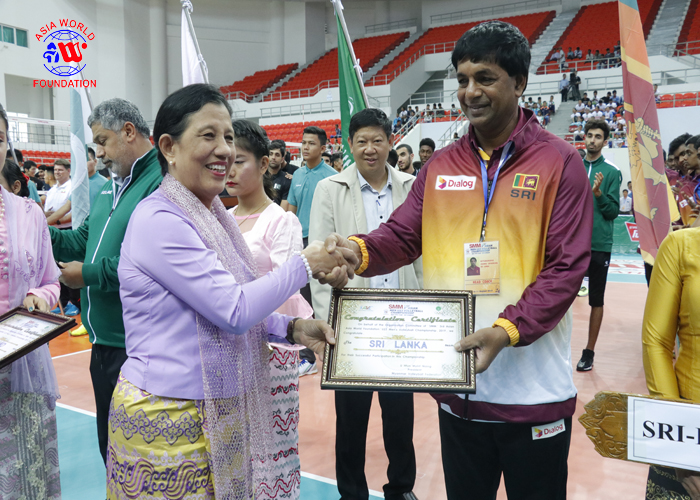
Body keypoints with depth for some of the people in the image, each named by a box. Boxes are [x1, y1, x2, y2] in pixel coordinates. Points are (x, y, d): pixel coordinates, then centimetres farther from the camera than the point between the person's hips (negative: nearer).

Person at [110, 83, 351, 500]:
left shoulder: (211, 214, 8)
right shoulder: (159, 220, -19)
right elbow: (233, 311, -23)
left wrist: (292, 328, -1)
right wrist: (305, 264, -14)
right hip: (168, 419, -8)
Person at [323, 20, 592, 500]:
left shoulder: (559, 162, -8)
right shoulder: (441, 165, 5)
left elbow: (566, 267, -13)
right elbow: (401, 236, -1)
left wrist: (506, 330, -26)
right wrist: (359, 252, -23)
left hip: (534, 391, -3)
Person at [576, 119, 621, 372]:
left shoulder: (612, 173, 0)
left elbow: (613, 212, -3)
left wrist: (599, 193, -17)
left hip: (599, 245, -2)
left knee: (596, 301, 8)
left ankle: (589, 352, 19)